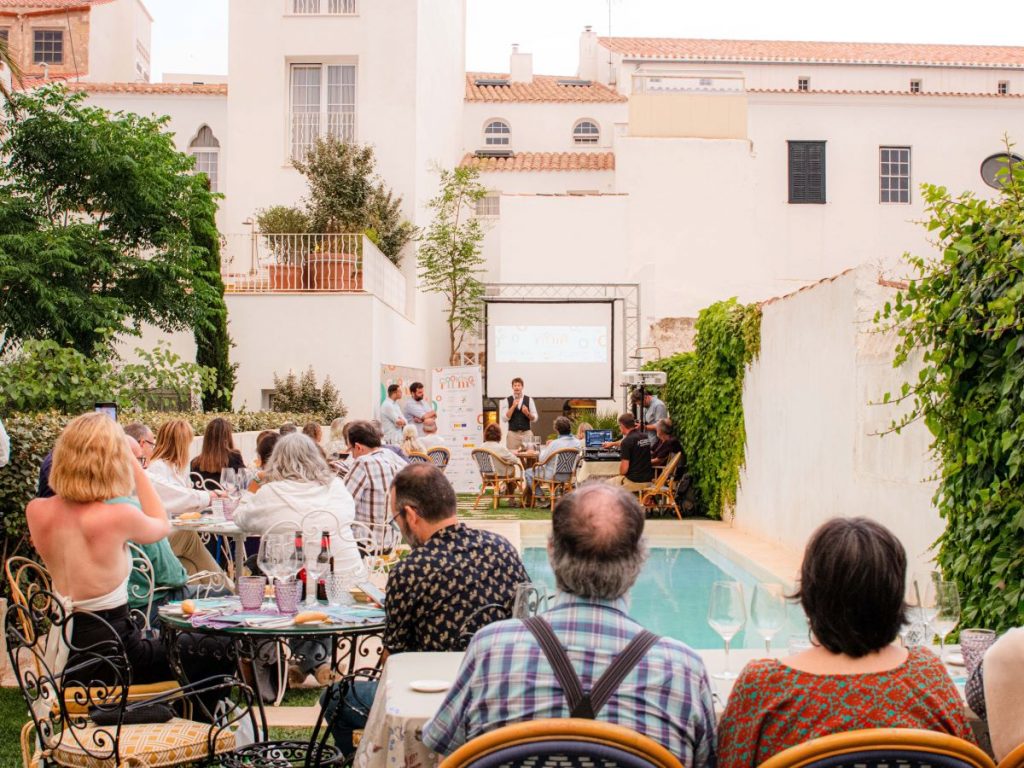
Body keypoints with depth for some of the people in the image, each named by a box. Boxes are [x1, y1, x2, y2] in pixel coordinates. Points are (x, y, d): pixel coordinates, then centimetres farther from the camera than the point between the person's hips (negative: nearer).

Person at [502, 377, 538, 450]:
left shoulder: (529, 400, 5)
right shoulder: (507, 400, 2)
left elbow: (535, 418, 5)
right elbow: (504, 418, -5)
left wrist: (527, 413, -16)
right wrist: (513, 406, -14)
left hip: (526, 433, 1)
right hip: (512, 433, -1)